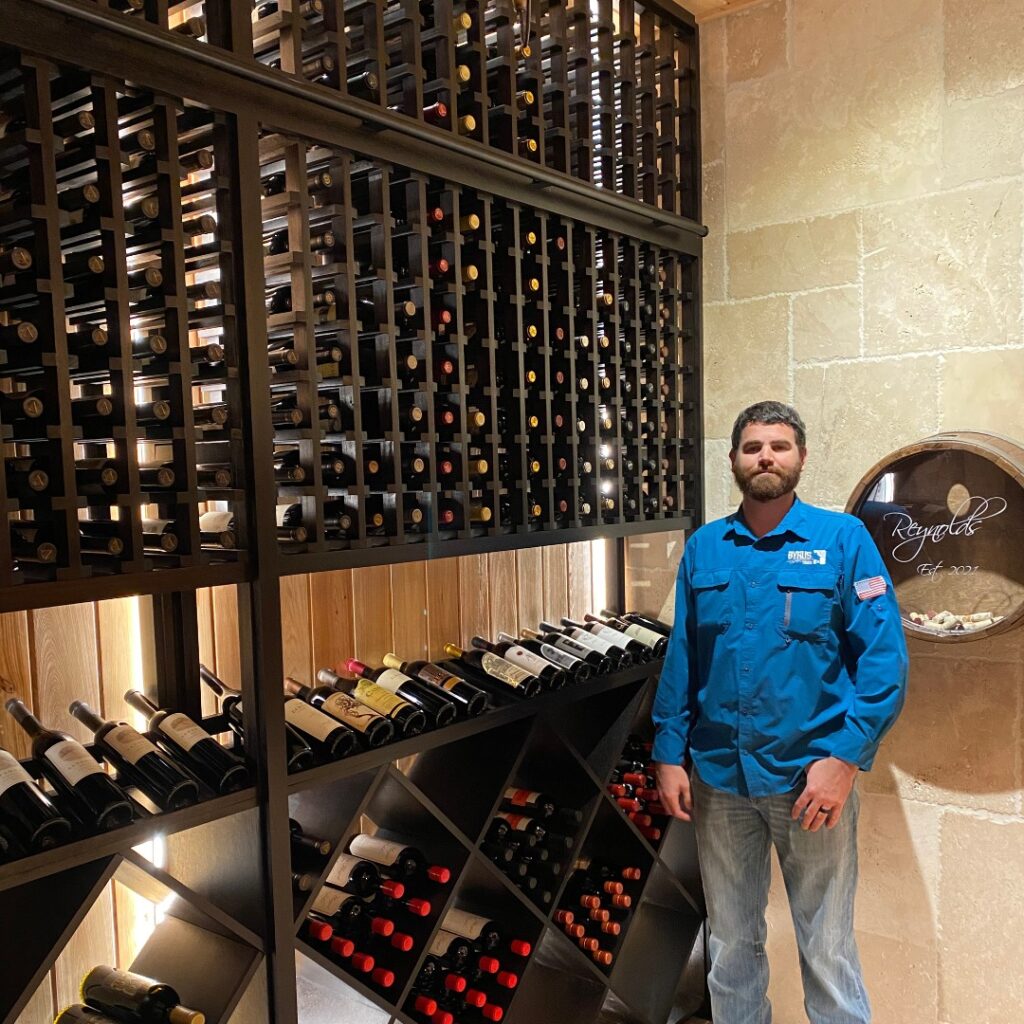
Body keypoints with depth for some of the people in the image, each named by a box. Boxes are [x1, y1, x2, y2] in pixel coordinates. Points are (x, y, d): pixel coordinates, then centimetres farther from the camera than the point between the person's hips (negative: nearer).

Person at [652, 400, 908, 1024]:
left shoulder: (843, 539, -6)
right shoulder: (704, 548, 4)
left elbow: (885, 657, -11)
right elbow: (681, 660, 7)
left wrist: (845, 758, -18)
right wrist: (669, 755, 3)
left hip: (811, 777, -3)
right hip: (718, 775, 3)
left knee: (828, 948, 10)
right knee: (732, 943, 18)